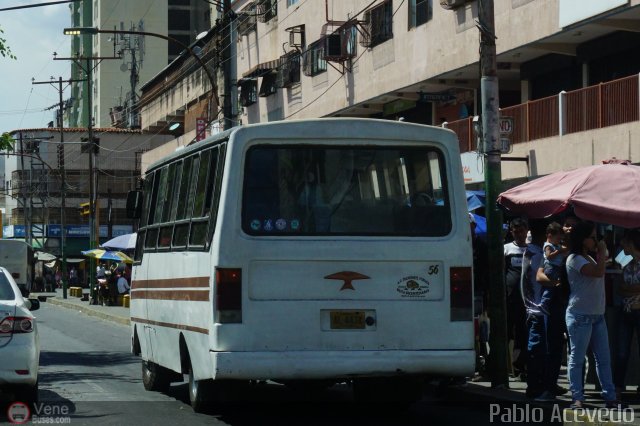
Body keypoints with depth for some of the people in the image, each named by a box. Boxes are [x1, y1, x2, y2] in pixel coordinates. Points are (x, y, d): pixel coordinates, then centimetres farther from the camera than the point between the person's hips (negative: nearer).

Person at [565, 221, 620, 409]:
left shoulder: (589, 258, 19)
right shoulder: (575, 259, -11)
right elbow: (598, 272, -22)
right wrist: (602, 252, -11)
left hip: (597, 315, 9)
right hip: (580, 315, -9)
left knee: (604, 358, 7)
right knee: (577, 358, -4)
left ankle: (610, 397, 10)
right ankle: (577, 398, -2)